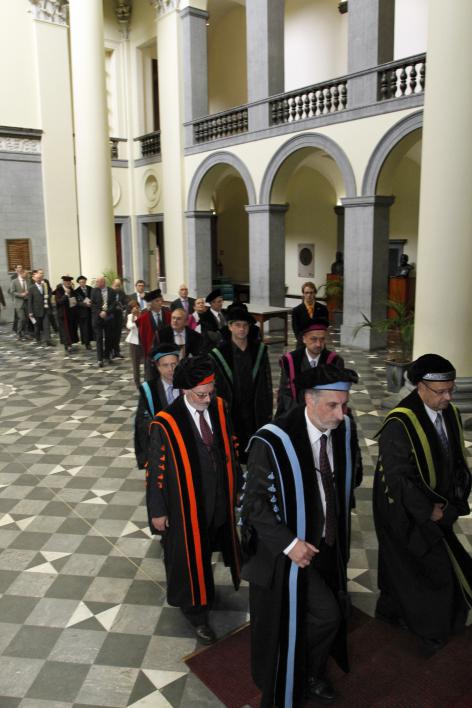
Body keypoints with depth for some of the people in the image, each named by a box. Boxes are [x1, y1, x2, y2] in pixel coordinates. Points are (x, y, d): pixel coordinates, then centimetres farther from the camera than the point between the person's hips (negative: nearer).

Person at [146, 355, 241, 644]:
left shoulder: (219, 407, -10)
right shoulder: (166, 424, -25)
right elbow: (156, 470, -14)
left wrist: (235, 485, 11)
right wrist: (157, 511, -6)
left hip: (220, 499, 5)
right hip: (186, 505, -5)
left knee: (207, 548, 25)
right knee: (190, 554, 14)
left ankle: (205, 590, 53)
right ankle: (195, 609, 38)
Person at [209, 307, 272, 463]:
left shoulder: (259, 349, 2)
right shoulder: (219, 354, -5)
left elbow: (266, 383, 6)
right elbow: (216, 387, -1)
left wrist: (268, 411, 4)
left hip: (255, 412, 2)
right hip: (231, 414, -2)